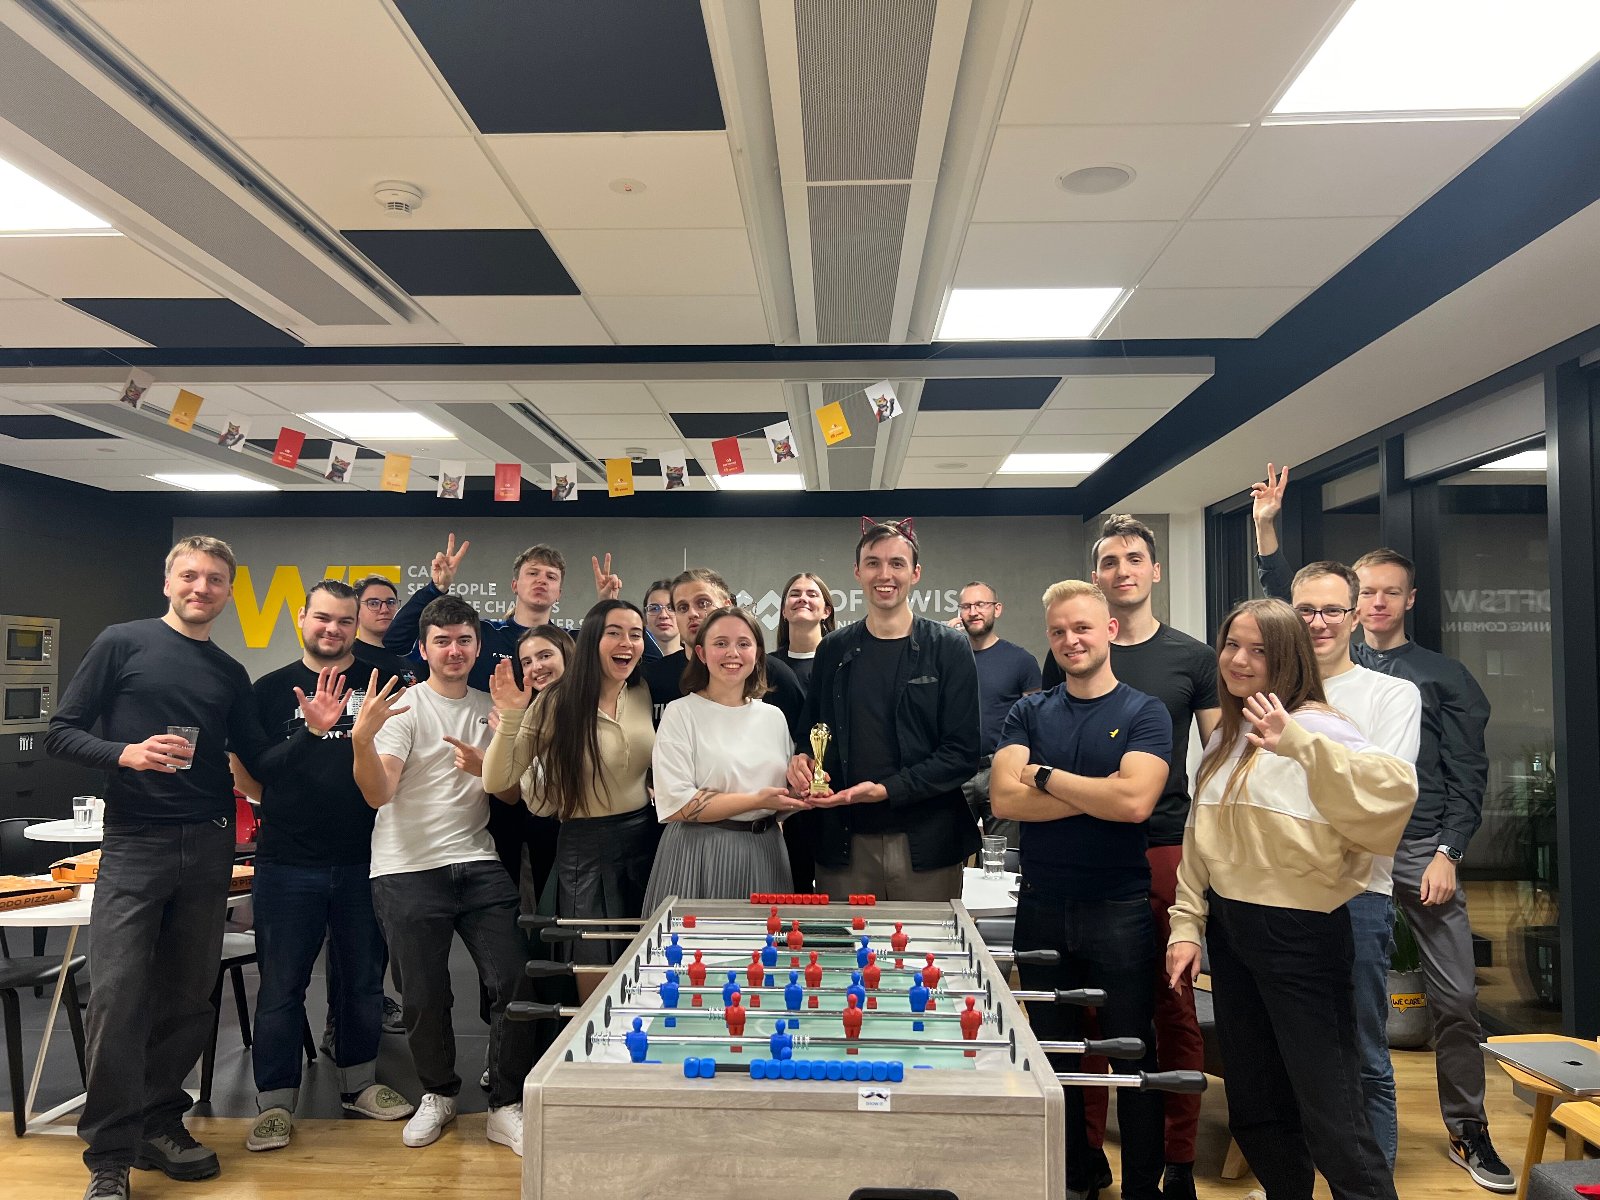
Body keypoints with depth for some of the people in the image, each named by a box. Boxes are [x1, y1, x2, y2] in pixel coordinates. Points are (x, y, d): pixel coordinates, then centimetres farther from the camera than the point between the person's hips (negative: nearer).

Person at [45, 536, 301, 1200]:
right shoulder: (122, 643, 2)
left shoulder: (230, 674, 13)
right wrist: (125, 753, -18)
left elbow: (261, 764, 13)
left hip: (208, 848, 4)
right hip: (134, 846, -4)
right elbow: (59, 734, -1)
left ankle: (160, 1123, 25)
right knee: (118, 998, -7)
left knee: (189, 997, 8)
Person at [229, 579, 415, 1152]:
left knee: (363, 977, 13)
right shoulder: (271, 689, 4)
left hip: (363, 861, 1)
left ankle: (359, 1083, 30)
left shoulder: (378, 685, 5)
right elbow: (245, 770, 6)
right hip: (288, 863, -1)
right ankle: (275, 1102, 19)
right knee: (281, 984, 6)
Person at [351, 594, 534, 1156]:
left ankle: (506, 1108, 10)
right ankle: (439, 1093, 30)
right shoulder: (403, 707, -3)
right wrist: (362, 739, -34)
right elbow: (378, 794, -15)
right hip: (408, 871, -3)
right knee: (425, 995, 5)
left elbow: (512, 795, 13)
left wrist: (483, 768, -9)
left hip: (477, 864, 4)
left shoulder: (490, 711, 12)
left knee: (514, 981, -4)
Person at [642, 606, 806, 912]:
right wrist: (757, 800, -17)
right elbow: (676, 805, -14)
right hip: (698, 855, -4)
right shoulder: (681, 713, -5)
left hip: (764, 852, 4)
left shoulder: (773, 716, 9)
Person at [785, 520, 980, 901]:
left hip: (925, 844, -2)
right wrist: (800, 760, -4)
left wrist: (886, 790, -16)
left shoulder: (949, 648, -1)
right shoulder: (833, 650, 9)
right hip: (846, 843, 2)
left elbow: (962, 752, -6)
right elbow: (810, 732, 19)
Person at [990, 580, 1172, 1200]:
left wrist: (1045, 776, -11)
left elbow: (1135, 801, -20)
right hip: (1042, 907, 3)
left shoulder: (1145, 713, -3)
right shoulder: (1030, 712, 4)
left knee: (1132, 1053, 9)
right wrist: (1100, 794, -14)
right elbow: (1004, 798, -10)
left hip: (1120, 908, -3)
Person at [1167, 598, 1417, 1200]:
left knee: (1331, 1120, -2)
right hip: (1230, 931, 7)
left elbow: (1395, 788, -32)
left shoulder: (1314, 726, -12)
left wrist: (1299, 744, -42)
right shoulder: (1224, 739, 11)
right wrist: (1186, 925, 9)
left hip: (1301, 935, -7)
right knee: (1255, 1112, 18)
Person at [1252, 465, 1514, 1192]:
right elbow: (1285, 609, -1)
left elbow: (1467, 776, 2)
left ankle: (1468, 1132, 17)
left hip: (1423, 849, 0)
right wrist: (1265, 530, -9)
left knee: (1455, 996, 0)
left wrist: (1447, 853, -7)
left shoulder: (1444, 678, 5)